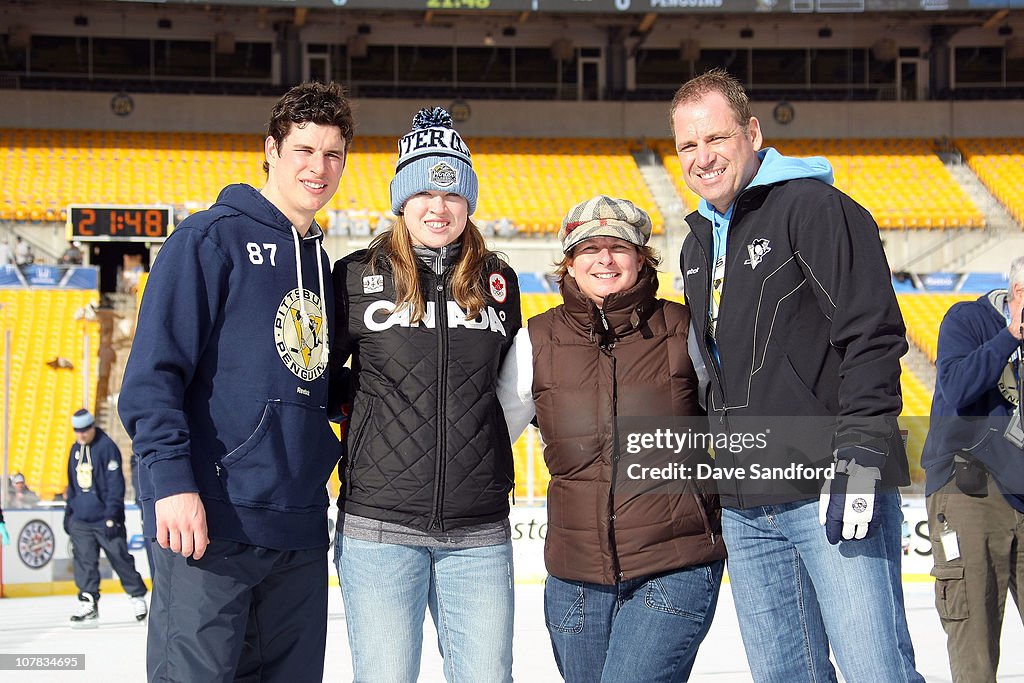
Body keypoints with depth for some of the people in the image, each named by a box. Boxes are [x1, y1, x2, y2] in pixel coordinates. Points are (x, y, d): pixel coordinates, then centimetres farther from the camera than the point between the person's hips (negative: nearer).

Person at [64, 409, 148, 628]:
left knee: (120, 558, 0)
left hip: (105, 519, -6)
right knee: (84, 561, 1)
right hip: (81, 520, 6)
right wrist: (68, 511, 21)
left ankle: (138, 597, 14)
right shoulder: (76, 450, 12)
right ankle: (88, 605, 2)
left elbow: (115, 484, -13)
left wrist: (111, 517, -16)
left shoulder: (107, 447, -10)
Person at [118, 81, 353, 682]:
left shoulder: (321, 264, 19)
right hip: (210, 520, -7)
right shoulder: (212, 237, -3)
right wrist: (172, 481, -19)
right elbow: (153, 373, -11)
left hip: (301, 530, 7)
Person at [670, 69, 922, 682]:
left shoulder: (812, 207, -6)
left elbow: (874, 336, -14)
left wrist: (860, 456, -20)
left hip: (831, 492, -7)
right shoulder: (699, 245, 18)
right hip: (745, 506, 8)